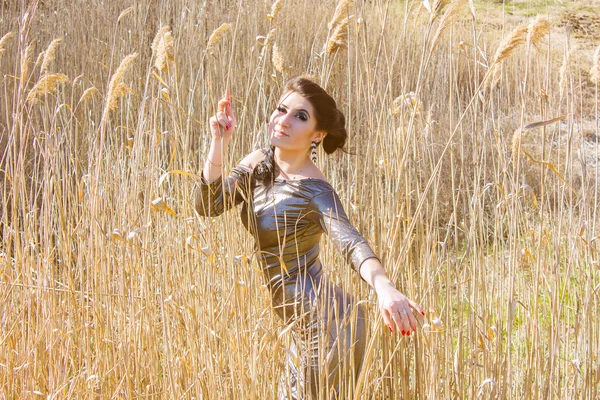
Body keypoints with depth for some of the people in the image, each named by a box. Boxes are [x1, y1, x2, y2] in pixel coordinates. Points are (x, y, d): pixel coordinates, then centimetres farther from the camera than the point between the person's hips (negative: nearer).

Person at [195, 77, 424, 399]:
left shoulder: (314, 191, -20)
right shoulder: (259, 163, 2)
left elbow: (351, 243, -37)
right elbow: (208, 205, -5)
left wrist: (384, 287, -56)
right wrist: (218, 143, -17)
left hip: (328, 329, -8)